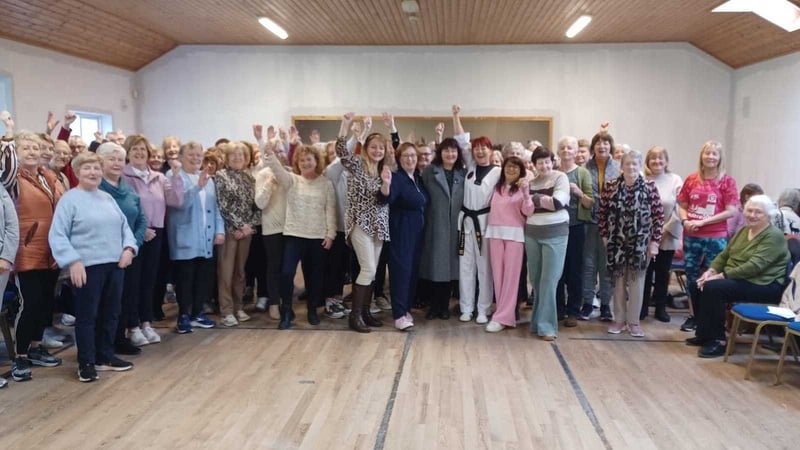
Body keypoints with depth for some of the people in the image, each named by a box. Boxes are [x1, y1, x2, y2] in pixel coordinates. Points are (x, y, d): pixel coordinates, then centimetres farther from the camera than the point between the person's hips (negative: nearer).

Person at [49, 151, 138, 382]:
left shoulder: (107, 198, 14)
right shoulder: (69, 199, -6)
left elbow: (124, 225, 17)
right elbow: (57, 235, -11)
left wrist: (128, 247, 0)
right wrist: (73, 261, -21)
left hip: (114, 264, 7)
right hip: (88, 266, -6)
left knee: (111, 313, 14)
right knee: (87, 315, 2)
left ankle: (106, 357, 27)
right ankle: (86, 363, 13)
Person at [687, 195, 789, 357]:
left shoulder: (774, 236, -15)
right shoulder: (744, 230, 12)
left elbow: (754, 266, -25)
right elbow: (724, 254, 12)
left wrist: (722, 275, -26)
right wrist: (711, 270, -7)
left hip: (764, 286, -9)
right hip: (736, 279, 9)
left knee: (713, 287, -28)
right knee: (699, 285, -10)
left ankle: (718, 341, -18)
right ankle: (703, 333, 0)